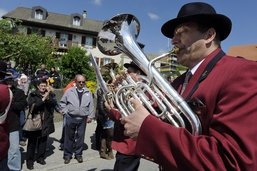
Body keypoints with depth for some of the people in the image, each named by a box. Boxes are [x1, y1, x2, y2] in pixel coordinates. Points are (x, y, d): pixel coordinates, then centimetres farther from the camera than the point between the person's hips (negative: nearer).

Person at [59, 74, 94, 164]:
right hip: (70, 118, -1)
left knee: (80, 137, 10)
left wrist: (90, 116, 2)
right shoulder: (69, 91, 0)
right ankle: (67, 155, 22)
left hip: (82, 119, 1)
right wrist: (65, 111, -2)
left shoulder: (88, 92, 4)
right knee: (69, 137, 8)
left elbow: (91, 105, 5)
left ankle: (78, 154, 25)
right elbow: (62, 102, 6)